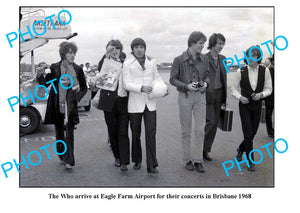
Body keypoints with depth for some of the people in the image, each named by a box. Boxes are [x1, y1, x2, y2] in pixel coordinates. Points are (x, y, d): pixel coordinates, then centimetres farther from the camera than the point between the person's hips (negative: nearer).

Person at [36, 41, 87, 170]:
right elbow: (46, 84, 0)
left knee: (69, 133, -5)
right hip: (57, 105, 0)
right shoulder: (54, 68, 2)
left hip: (70, 105, 0)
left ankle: (69, 160, -3)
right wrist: (41, 76, -19)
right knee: (59, 132, 11)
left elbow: (84, 88, 13)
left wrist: (77, 97, -2)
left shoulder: (77, 69, 5)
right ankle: (62, 156, 28)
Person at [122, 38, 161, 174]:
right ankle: (137, 161, 29)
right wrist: (141, 88, -23)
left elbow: (157, 77, 18)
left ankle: (151, 165, -1)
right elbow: (127, 84, -8)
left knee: (151, 133, -6)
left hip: (150, 102, 2)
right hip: (135, 103, -1)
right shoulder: (127, 63, -1)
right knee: (136, 135, 9)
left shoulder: (152, 61, 8)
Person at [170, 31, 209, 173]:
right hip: (185, 96, -3)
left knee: (200, 130, 0)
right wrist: (186, 86, -20)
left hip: (200, 96, 3)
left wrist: (205, 83, -9)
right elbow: (172, 79, -6)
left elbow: (207, 75, 14)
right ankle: (187, 160, 18)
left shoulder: (204, 59, 4)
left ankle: (197, 160, 10)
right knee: (186, 131, 6)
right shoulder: (179, 60, -7)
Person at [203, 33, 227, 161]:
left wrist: (224, 97, 14)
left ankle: (206, 150, 18)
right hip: (208, 94, -7)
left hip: (219, 94, 7)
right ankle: (201, 149, 6)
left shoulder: (222, 59, 12)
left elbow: (224, 78, 15)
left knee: (215, 123, 8)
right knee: (211, 121, -10)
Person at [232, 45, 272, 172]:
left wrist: (261, 94, -15)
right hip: (244, 106, -2)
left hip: (257, 105, 2)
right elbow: (234, 89, 2)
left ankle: (240, 149, 40)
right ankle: (250, 161, 8)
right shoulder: (241, 71, -6)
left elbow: (269, 89, 5)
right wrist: (240, 97, -17)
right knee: (248, 133, -6)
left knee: (253, 133, 10)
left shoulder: (265, 71, -2)